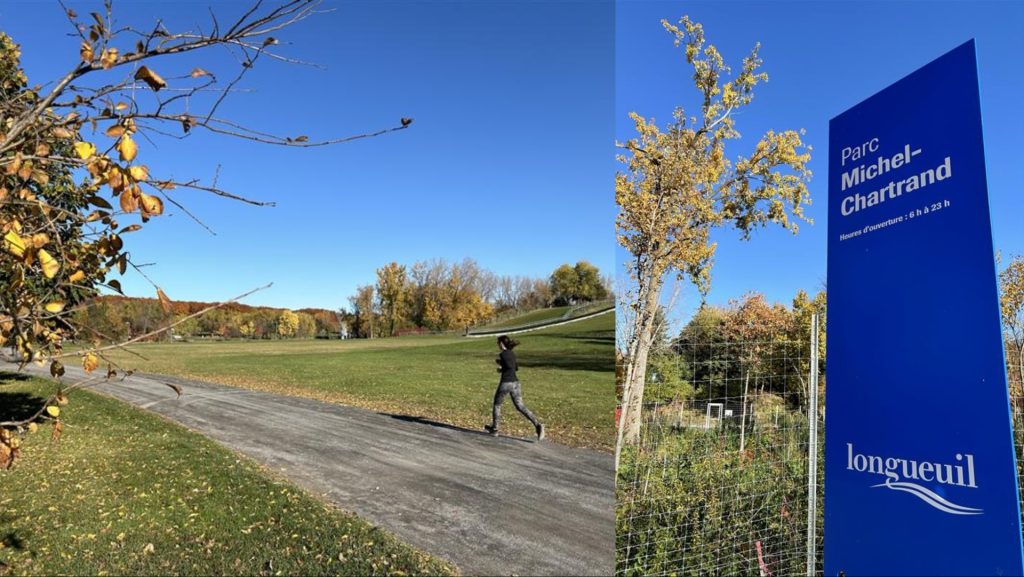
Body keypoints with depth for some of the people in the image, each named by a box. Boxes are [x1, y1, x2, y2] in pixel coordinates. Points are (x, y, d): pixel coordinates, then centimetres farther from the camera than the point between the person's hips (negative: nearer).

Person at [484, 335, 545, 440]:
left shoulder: (503, 354, -9)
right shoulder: (512, 353, 15)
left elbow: (510, 366, -22)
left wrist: (499, 362, -6)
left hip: (505, 383, -7)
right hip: (515, 383, 7)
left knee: (497, 404, 16)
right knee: (520, 406, 4)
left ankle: (494, 429, 26)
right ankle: (537, 424, -14)